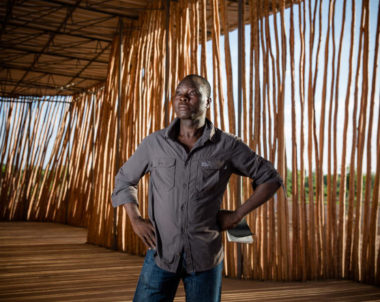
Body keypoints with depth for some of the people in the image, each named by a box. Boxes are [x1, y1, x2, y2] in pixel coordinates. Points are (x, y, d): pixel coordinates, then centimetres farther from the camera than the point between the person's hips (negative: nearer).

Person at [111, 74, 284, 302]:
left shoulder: (227, 146, -5)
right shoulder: (154, 143, 0)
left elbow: (271, 179, 4)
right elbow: (124, 179, 14)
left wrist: (237, 215, -3)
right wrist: (136, 220, 0)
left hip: (205, 257, 0)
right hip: (161, 252, 1)